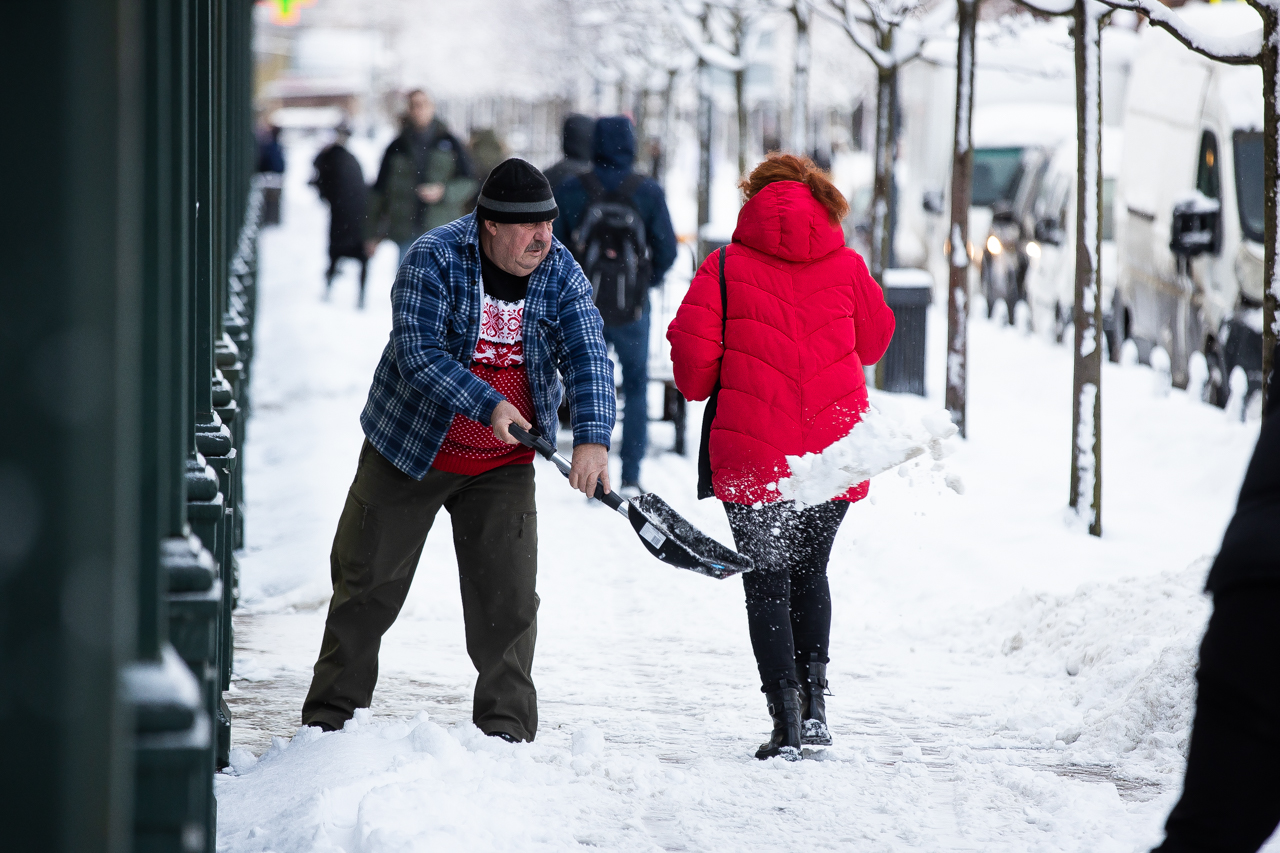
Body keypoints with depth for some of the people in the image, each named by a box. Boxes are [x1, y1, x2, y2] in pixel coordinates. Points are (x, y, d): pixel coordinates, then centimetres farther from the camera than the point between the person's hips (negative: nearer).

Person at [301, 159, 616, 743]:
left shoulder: (560, 273, -4)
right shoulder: (434, 259, -16)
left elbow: (588, 358, -12)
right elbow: (418, 353, -23)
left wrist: (592, 438, -28)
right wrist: (487, 405, -33)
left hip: (503, 465, 3)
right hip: (410, 448, -3)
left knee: (507, 597, -2)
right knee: (368, 584, 5)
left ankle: (506, 727, 8)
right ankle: (330, 713, 17)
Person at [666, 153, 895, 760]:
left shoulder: (727, 267, -3)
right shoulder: (846, 267, 4)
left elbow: (692, 349, -9)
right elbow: (874, 341, 18)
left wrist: (705, 389, 12)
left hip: (752, 456, -3)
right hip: (834, 450, 3)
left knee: (766, 584, 4)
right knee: (809, 572, 22)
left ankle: (786, 721, -6)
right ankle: (814, 703, 15)